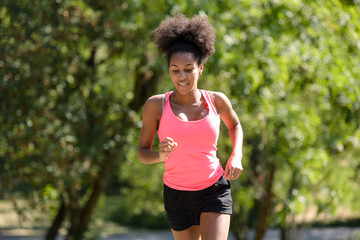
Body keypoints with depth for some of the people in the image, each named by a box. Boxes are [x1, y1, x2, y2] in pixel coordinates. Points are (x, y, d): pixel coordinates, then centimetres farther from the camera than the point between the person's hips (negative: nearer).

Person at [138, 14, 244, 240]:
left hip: (215, 190, 0)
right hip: (177, 195, 1)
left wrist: (236, 156, 1)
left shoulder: (217, 101, -4)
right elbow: (142, 152, -2)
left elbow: (235, 125, 19)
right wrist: (160, 155, -24)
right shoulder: (156, 105, -10)